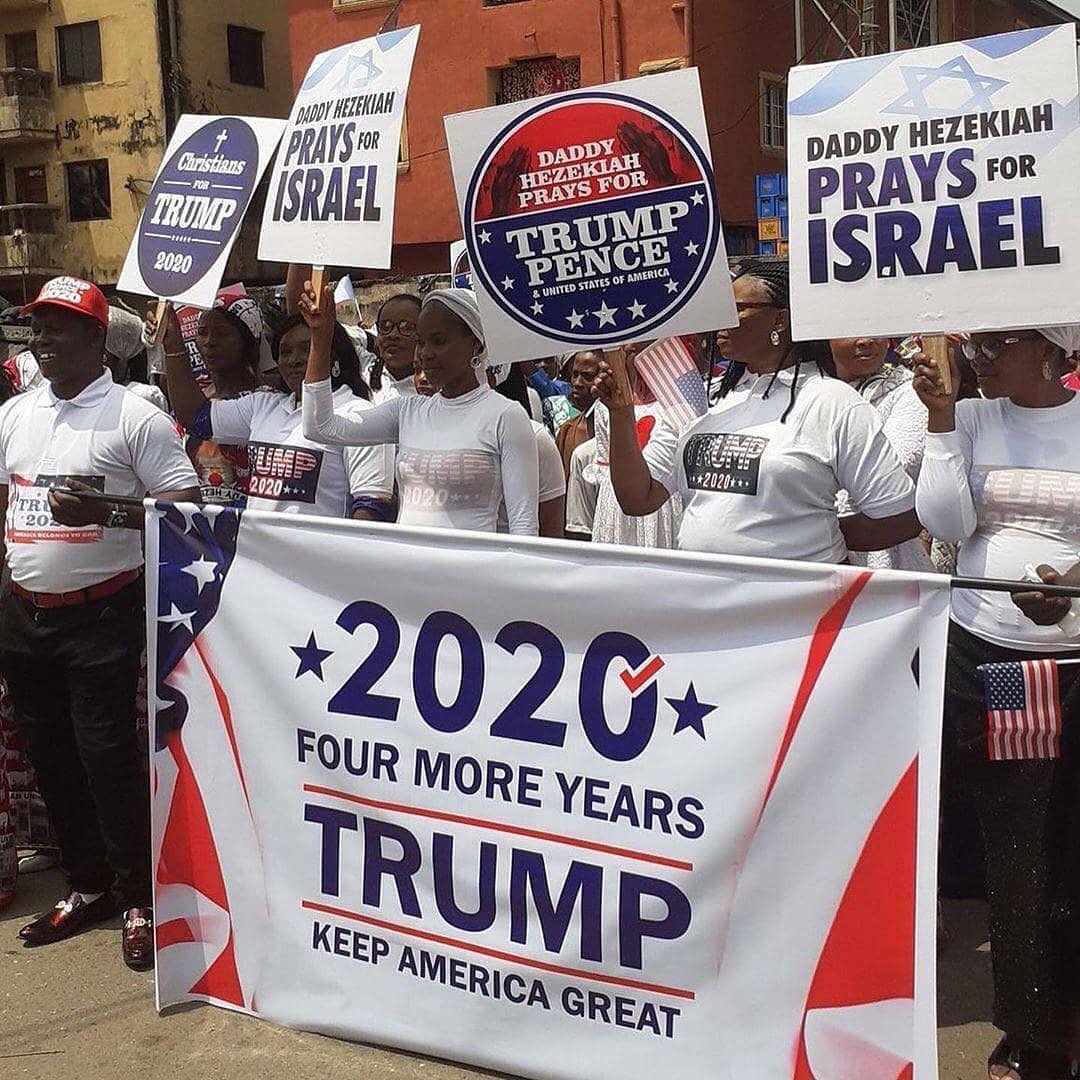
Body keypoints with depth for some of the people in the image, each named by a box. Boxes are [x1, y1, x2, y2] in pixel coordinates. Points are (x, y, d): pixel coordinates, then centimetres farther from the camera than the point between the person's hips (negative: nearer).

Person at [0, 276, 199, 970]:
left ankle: (141, 896, 7)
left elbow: (184, 504, -13)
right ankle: (89, 885, 27)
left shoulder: (135, 417, -7)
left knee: (105, 753, -7)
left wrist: (105, 510, -25)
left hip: (102, 612, -6)